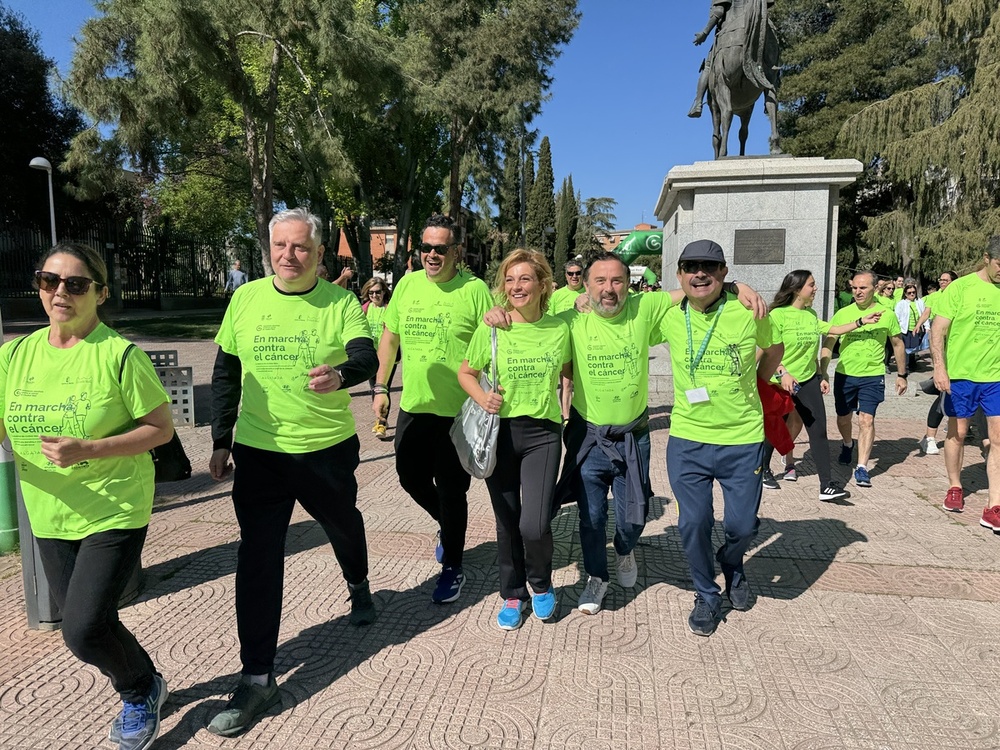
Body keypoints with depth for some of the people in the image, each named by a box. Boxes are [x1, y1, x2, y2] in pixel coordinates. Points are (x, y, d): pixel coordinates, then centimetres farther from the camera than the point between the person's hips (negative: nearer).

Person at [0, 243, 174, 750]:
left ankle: (140, 692, 20)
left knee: (83, 631, -11)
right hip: (49, 517, 6)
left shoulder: (119, 354, -14)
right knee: (85, 627, 16)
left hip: (115, 513, -6)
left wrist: (89, 450, -24)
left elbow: (161, 428, -12)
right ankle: (146, 686, 44)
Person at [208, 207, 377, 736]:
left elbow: (367, 356, -22)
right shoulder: (245, 298, 0)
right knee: (257, 560, -1)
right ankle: (257, 678, 11)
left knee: (343, 524, 23)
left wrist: (340, 374, -45)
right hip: (259, 453, 1)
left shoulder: (341, 302, -7)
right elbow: (225, 374, 7)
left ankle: (358, 585, 57)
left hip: (329, 450, 0)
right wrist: (221, 441, 5)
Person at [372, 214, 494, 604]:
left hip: (458, 410, -5)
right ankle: (448, 526, 46)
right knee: (410, 477, 17)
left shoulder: (474, 289, -10)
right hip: (413, 406, 6)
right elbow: (389, 338, 13)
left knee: (451, 490, 5)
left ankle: (452, 569, 25)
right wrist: (380, 387, 9)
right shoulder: (408, 284, 5)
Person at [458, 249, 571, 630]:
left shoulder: (559, 328, -1)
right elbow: (465, 373, 6)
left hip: (543, 432, -1)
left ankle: (540, 584, 22)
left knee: (534, 524, -11)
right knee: (507, 523, 10)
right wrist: (482, 398, -11)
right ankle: (513, 594, 35)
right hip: (500, 431, 1)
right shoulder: (490, 328, -3)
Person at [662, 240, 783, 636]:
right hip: (687, 440, 1)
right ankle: (707, 595, 30)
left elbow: (773, 349, 11)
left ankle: (732, 565, 46)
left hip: (743, 440, 0)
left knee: (742, 525, 10)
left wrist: (749, 388, 12)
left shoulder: (748, 312, -8)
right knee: (693, 524, 4)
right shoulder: (669, 317, -5)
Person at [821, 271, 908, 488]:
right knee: (843, 418, 16)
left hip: (872, 375, -2)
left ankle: (862, 467, -11)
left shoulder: (886, 315, -2)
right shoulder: (842, 314, -2)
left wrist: (902, 375, 13)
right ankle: (848, 444, 47)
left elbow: (897, 344, 10)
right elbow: (828, 345, 1)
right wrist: (822, 373, -8)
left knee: (866, 419, -13)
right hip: (844, 374, 2)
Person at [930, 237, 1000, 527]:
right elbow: (937, 330, -7)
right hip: (961, 374, -2)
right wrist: (939, 367, -18)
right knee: (957, 433, 11)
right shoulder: (960, 287, -5)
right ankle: (955, 487, 32)